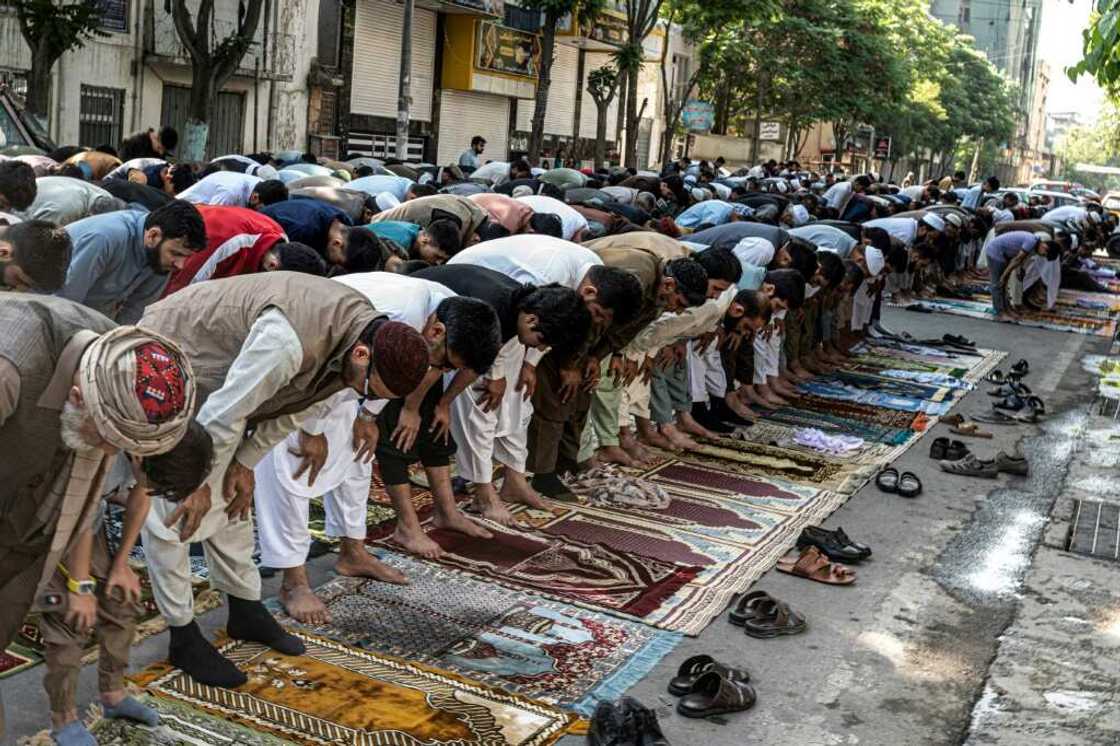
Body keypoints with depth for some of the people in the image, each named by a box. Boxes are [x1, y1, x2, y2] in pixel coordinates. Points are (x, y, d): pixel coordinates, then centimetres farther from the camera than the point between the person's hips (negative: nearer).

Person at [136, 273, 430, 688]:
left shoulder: (367, 332, -12)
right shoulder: (289, 344, -41)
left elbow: (301, 406, 1)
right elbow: (224, 413, -30)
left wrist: (245, 462, 1)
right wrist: (198, 484, -16)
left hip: (210, 366, 8)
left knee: (230, 496, 13)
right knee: (171, 505, -5)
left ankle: (246, 611, 25)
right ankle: (183, 636, 6)